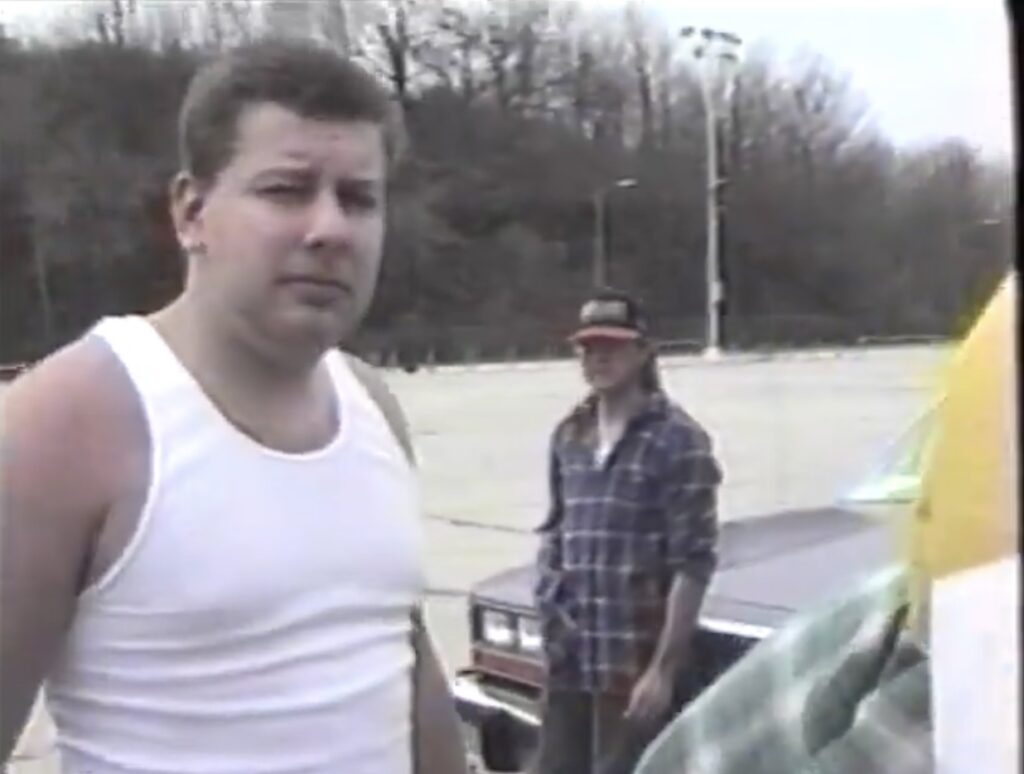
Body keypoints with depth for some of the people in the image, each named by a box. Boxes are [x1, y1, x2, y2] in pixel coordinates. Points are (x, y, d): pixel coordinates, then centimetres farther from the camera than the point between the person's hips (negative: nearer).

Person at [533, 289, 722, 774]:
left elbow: (693, 562, -13)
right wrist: (546, 590, 3)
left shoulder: (677, 440, -9)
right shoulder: (569, 435, 10)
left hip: (635, 659, -6)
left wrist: (664, 666, -16)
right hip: (568, 657, 6)